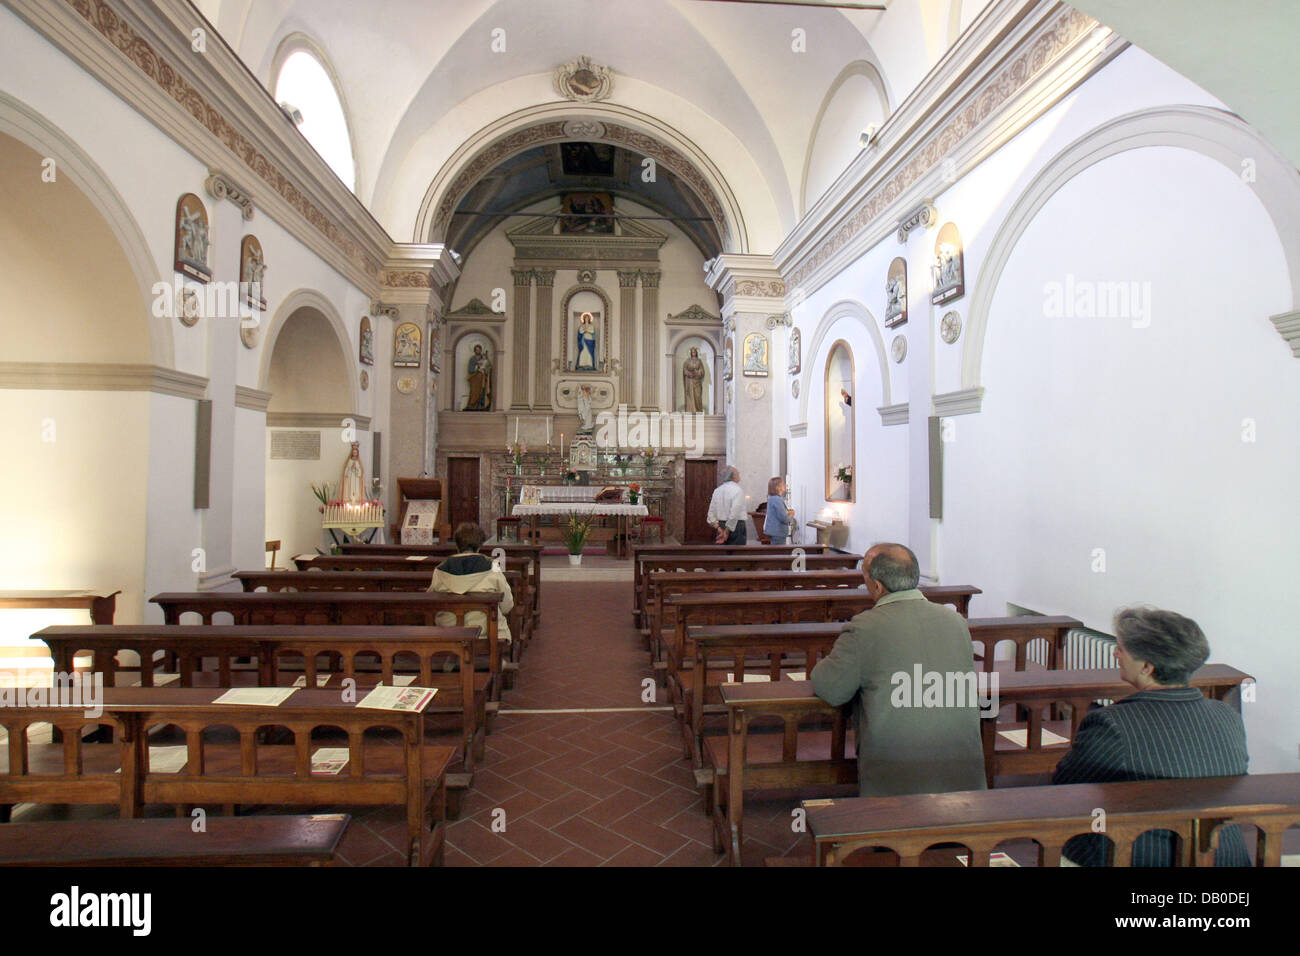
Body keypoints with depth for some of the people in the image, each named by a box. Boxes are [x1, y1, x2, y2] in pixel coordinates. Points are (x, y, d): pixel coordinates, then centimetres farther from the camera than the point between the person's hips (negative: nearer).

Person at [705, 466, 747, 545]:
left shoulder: (717, 490, 9)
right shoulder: (738, 490, -10)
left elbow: (711, 513, 6)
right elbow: (734, 514, -19)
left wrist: (718, 528, 1)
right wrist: (727, 531, -14)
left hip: (721, 526, 6)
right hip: (736, 526, -6)